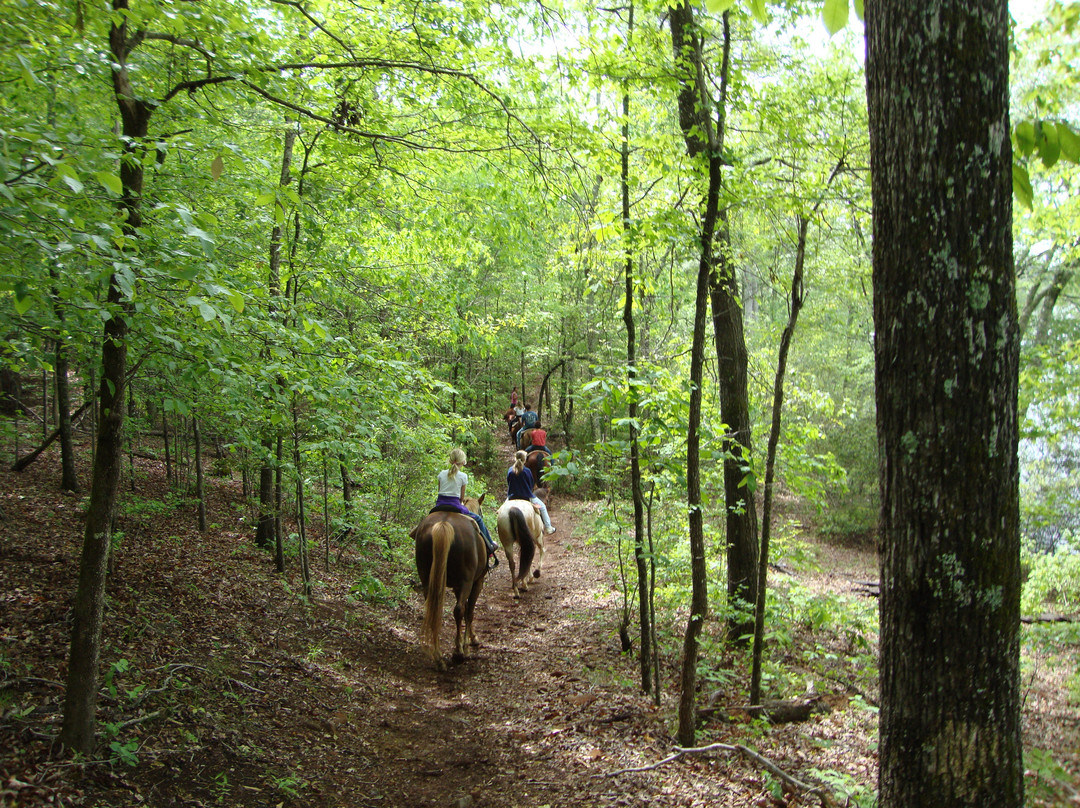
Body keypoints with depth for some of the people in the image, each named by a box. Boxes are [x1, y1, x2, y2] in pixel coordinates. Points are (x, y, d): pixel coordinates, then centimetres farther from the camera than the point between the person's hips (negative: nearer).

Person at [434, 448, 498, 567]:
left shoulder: (442, 473, 6)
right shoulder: (463, 476, -3)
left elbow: (440, 491, 10)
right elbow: (462, 497, 1)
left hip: (439, 505, 3)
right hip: (454, 506, -3)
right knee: (478, 519, 15)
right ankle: (490, 546, 21)